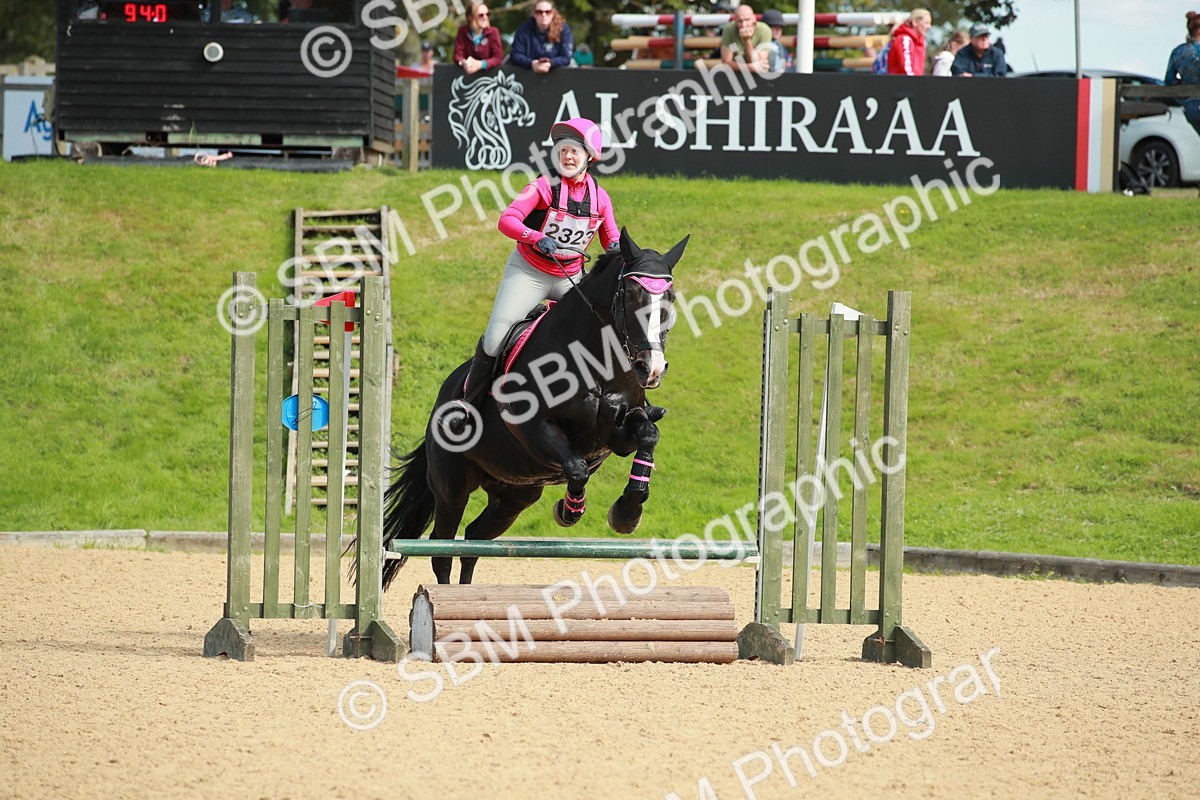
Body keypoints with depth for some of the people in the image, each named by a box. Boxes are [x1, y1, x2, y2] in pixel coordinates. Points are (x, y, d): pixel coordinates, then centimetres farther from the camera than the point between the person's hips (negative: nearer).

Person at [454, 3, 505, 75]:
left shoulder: (493, 32, -5)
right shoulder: (463, 31, -1)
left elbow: (498, 58, -10)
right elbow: (457, 55, -4)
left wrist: (480, 64, -28)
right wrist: (464, 63, -28)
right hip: (468, 72, 1)